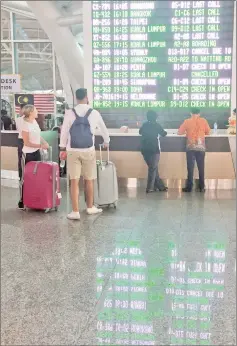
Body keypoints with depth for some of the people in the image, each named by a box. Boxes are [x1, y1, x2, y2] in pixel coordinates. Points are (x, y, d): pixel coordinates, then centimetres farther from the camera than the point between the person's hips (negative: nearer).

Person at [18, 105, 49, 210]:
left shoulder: (34, 121, 4)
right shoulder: (25, 125, -19)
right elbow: (27, 143, -20)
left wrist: (44, 142, -2)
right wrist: (41, 146, -23)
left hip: (36, 152, 8)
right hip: (28, 154, -8)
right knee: (25, 178, 1)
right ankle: (22, 202, 11)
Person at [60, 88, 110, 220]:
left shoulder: (69, 113, -3)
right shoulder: (94, 113, 1)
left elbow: (64, 131, 0)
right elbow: (103, 129, 16)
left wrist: (62, 148, 11)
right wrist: (107, 141, 35)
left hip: (73, 151, 0)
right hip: (88, 150, 0)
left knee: (74, 181, 2)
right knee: (89, 180, 14)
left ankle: (75, 211, 2)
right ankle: (90, 207, 27)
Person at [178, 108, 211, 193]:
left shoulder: (187, 121, 0)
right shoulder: (203, 121, 3)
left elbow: (179, 132, 3)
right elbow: (208, 132, 12)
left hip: (191, 147, -1)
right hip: (201, 147, 1)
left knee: (190, 167, 3)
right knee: (201, 167, 7)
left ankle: (189, 187, 3)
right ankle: (202, 187, 9)